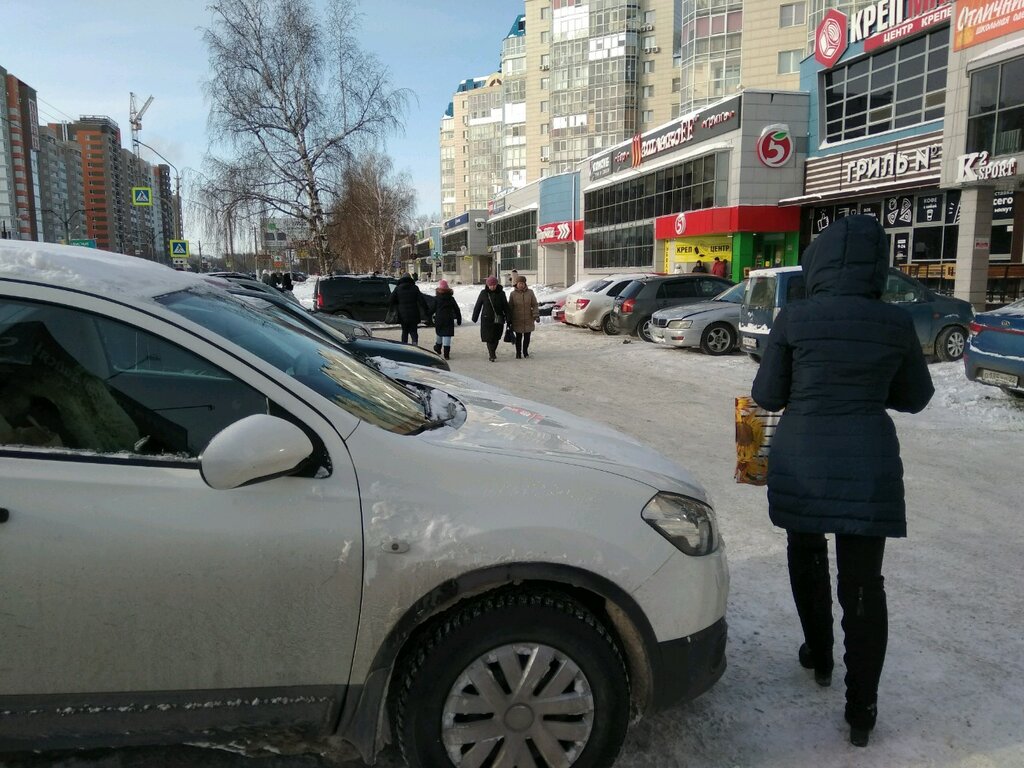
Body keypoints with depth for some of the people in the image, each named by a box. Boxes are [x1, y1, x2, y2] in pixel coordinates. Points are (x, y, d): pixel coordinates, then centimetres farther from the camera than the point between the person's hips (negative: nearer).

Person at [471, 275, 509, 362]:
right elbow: (477, 306, 7)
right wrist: (474, 318, 9)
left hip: (499, 320, 2)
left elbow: (506, 306, 6)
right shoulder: (483, 293, 0)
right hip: (487, 319, -2)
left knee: (496, 338, 9)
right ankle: (492, 355, -5)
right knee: (489, 338, -8)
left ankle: (492, 352, 28)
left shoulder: (501, 293, 2)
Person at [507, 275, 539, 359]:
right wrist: (509, 320, 4)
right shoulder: (513, 294, -2)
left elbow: (535, 305, 3)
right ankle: (518, 353, 15)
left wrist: (536, 315, -9)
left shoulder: (530, 292, 1)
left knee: (527, 337, 7)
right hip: (517, 320, -1)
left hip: (528, 320, 1)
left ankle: (525, 351, 25)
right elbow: (510, 307, 4)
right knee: (518, 337, 1)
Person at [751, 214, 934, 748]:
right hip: (869, 467, 1)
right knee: (864, 583, 8)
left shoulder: (795, 318, -8)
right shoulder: (896, 323, -2)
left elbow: (767, 395, -3)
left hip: (802, 463, -1)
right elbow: (915, 398, 11)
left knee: (806, 557, 23)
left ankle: (819, 658, 37)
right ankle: (861, 711, 13)